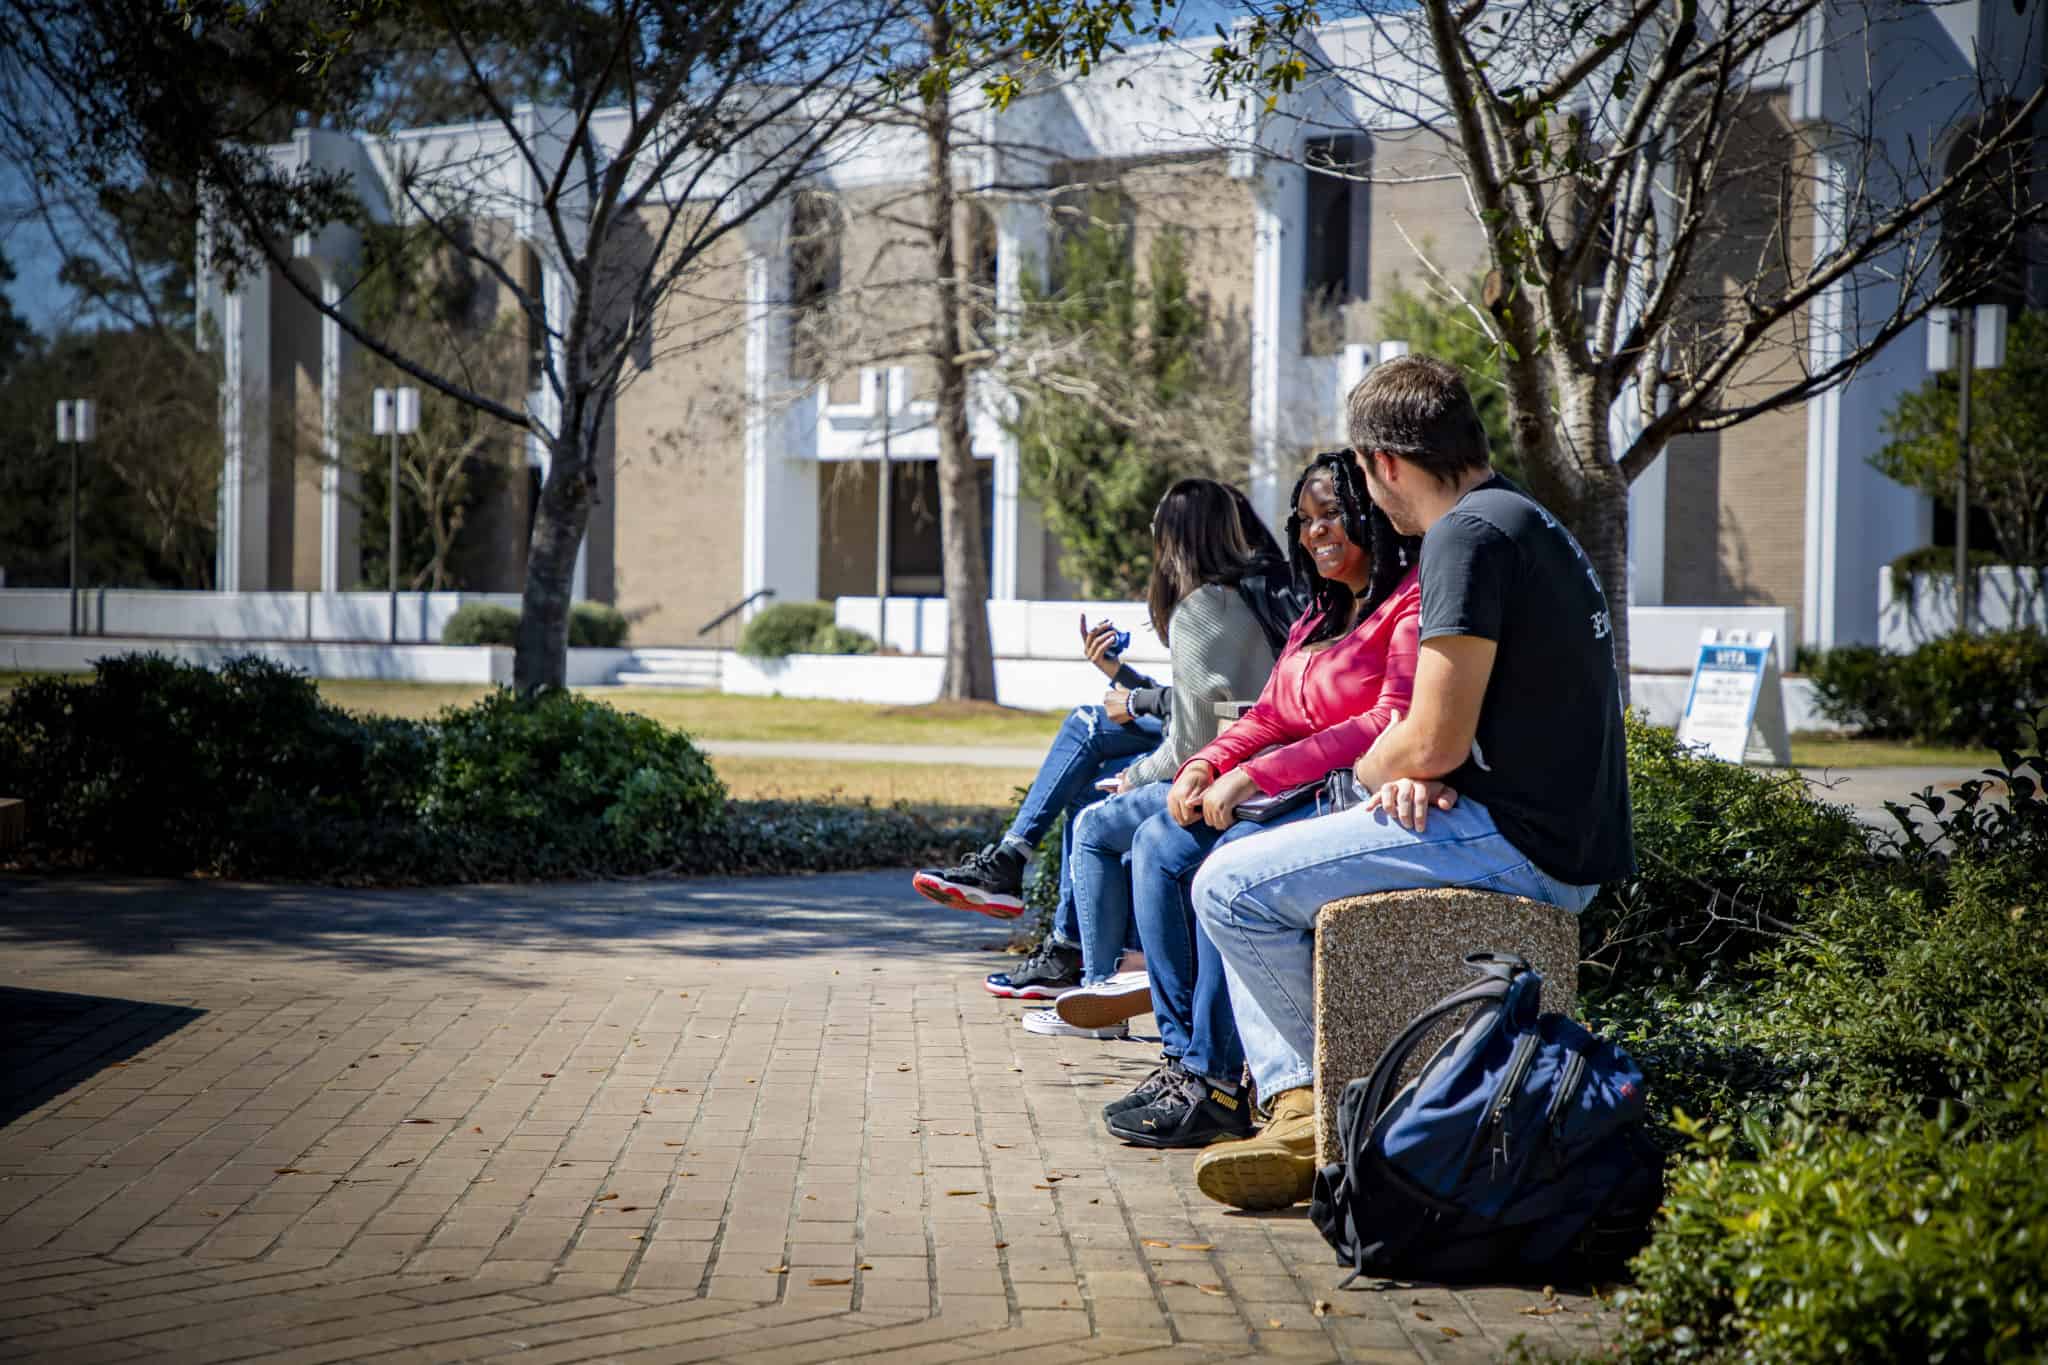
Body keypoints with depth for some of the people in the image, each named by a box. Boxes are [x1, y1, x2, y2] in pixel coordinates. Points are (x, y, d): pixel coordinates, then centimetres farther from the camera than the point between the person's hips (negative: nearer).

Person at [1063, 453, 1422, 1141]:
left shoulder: (1414, 600, -8)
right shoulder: (1322, 612, 22)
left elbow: (1395, 723, -19)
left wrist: (1257, 774, -21)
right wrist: (1208, 765, -4)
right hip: (1281, 790, 10)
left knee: (1196, 854, -33)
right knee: (1100, 825, -3)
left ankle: (1214, 1081, -25)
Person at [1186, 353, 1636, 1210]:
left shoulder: (1470, 535, -15)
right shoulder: (1527, 522, 18)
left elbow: (1433, 742, -19)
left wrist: (1370, 771, 3)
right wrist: (1413, 777, 4)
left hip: (1515, 844, -11)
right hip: (1562, 844, 11)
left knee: (1229, 888, -8)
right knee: (1259, 876, 19)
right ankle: (1299, 1115, 11)